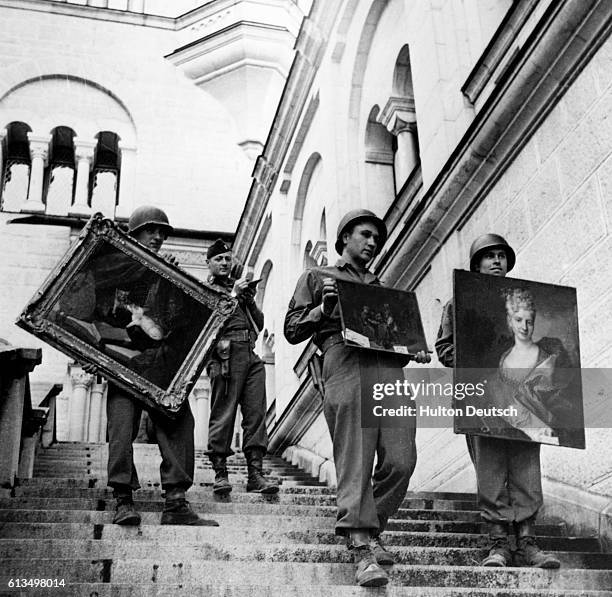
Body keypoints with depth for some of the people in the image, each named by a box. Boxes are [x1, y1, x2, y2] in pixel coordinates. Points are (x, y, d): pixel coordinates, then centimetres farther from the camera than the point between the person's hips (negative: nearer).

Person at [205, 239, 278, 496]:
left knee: (256, 413, -3)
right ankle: (220, 472, -4)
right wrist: (233, 295, -7)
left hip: (252, 356, 5)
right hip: (226, 355, -5)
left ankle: (256, 473, -5)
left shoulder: (240, 286, 28)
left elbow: (260, 324, 22)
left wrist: (250, 299, 6)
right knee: (222, 415, -8)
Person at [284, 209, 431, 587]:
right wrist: (323, 308, -3)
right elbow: (292, 330, 14)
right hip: (345, 361, -4)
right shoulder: (317, 278, 24)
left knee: (401, 460, -8)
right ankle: (362, 549, -18)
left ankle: (371, 528, 11)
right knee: (355, 460, -15)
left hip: (389, 366, 5)